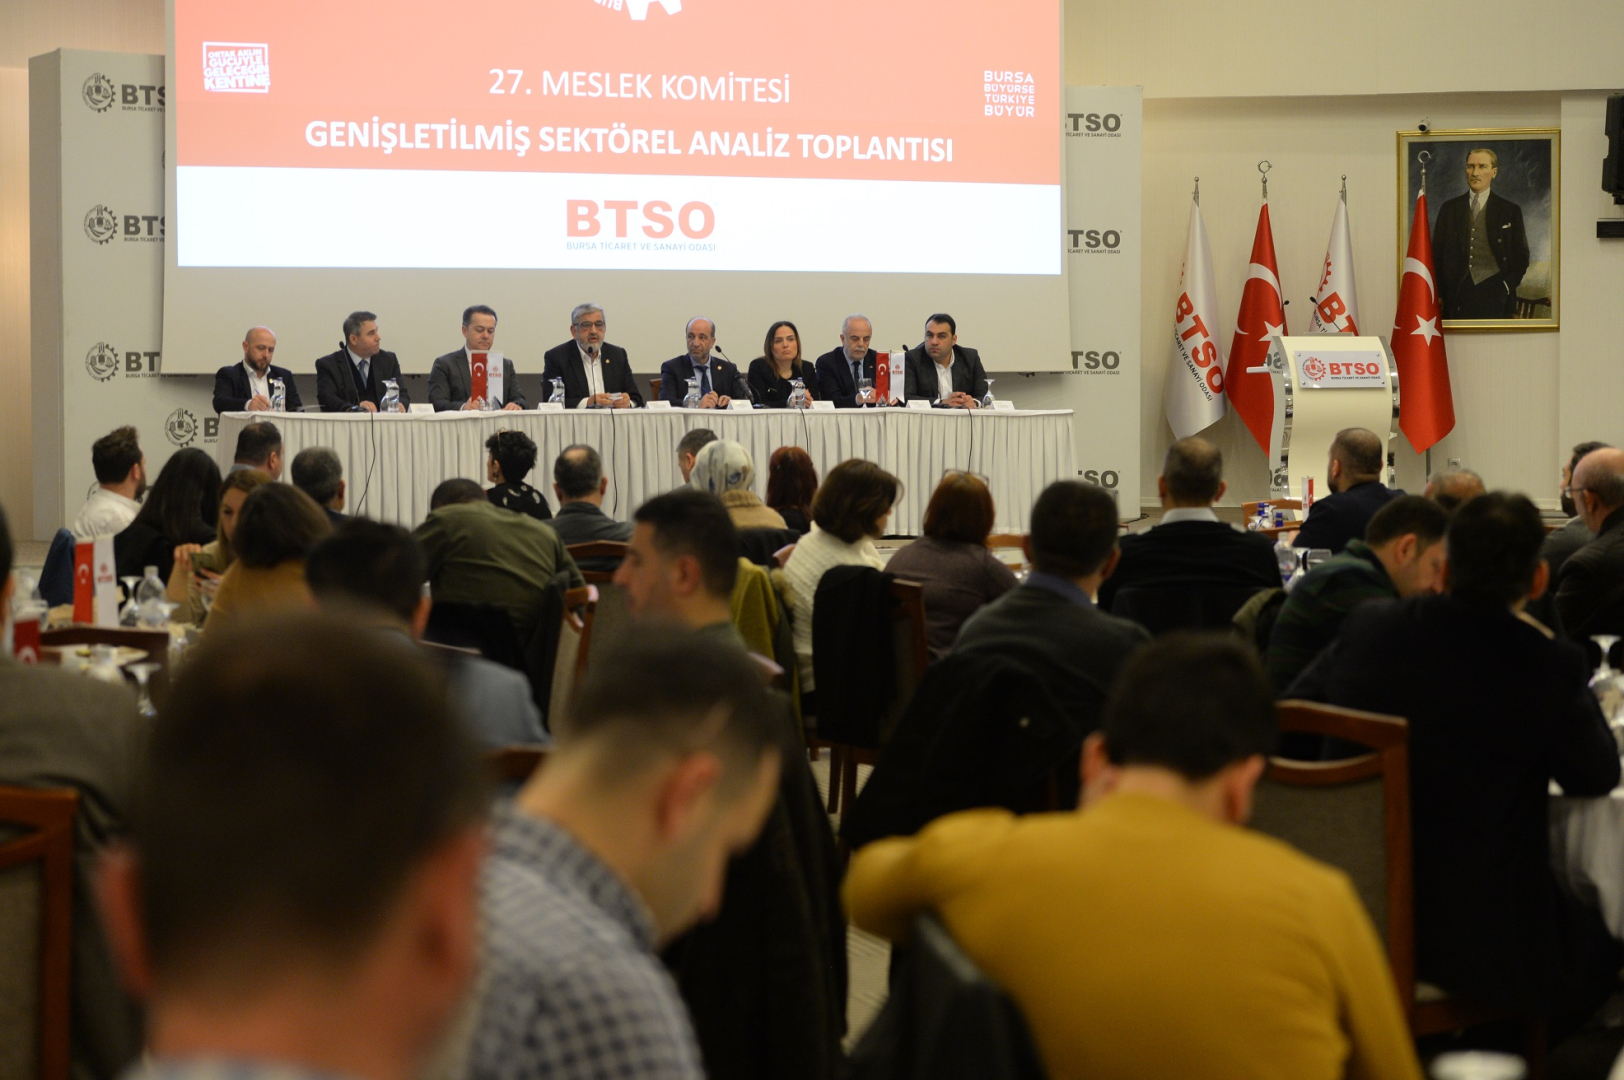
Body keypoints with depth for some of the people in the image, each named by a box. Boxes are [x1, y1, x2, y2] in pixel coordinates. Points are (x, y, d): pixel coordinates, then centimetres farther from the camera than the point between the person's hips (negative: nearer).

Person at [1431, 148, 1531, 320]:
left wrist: (1507, 287, -3)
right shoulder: (1449, 209, 14)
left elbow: (1521, 257, 10)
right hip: (1457, 296, 1)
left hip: (1495, 298, -1)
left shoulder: (1510, 211, 9)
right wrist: (1437, 293, 3)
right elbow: (1437, 253, 13)